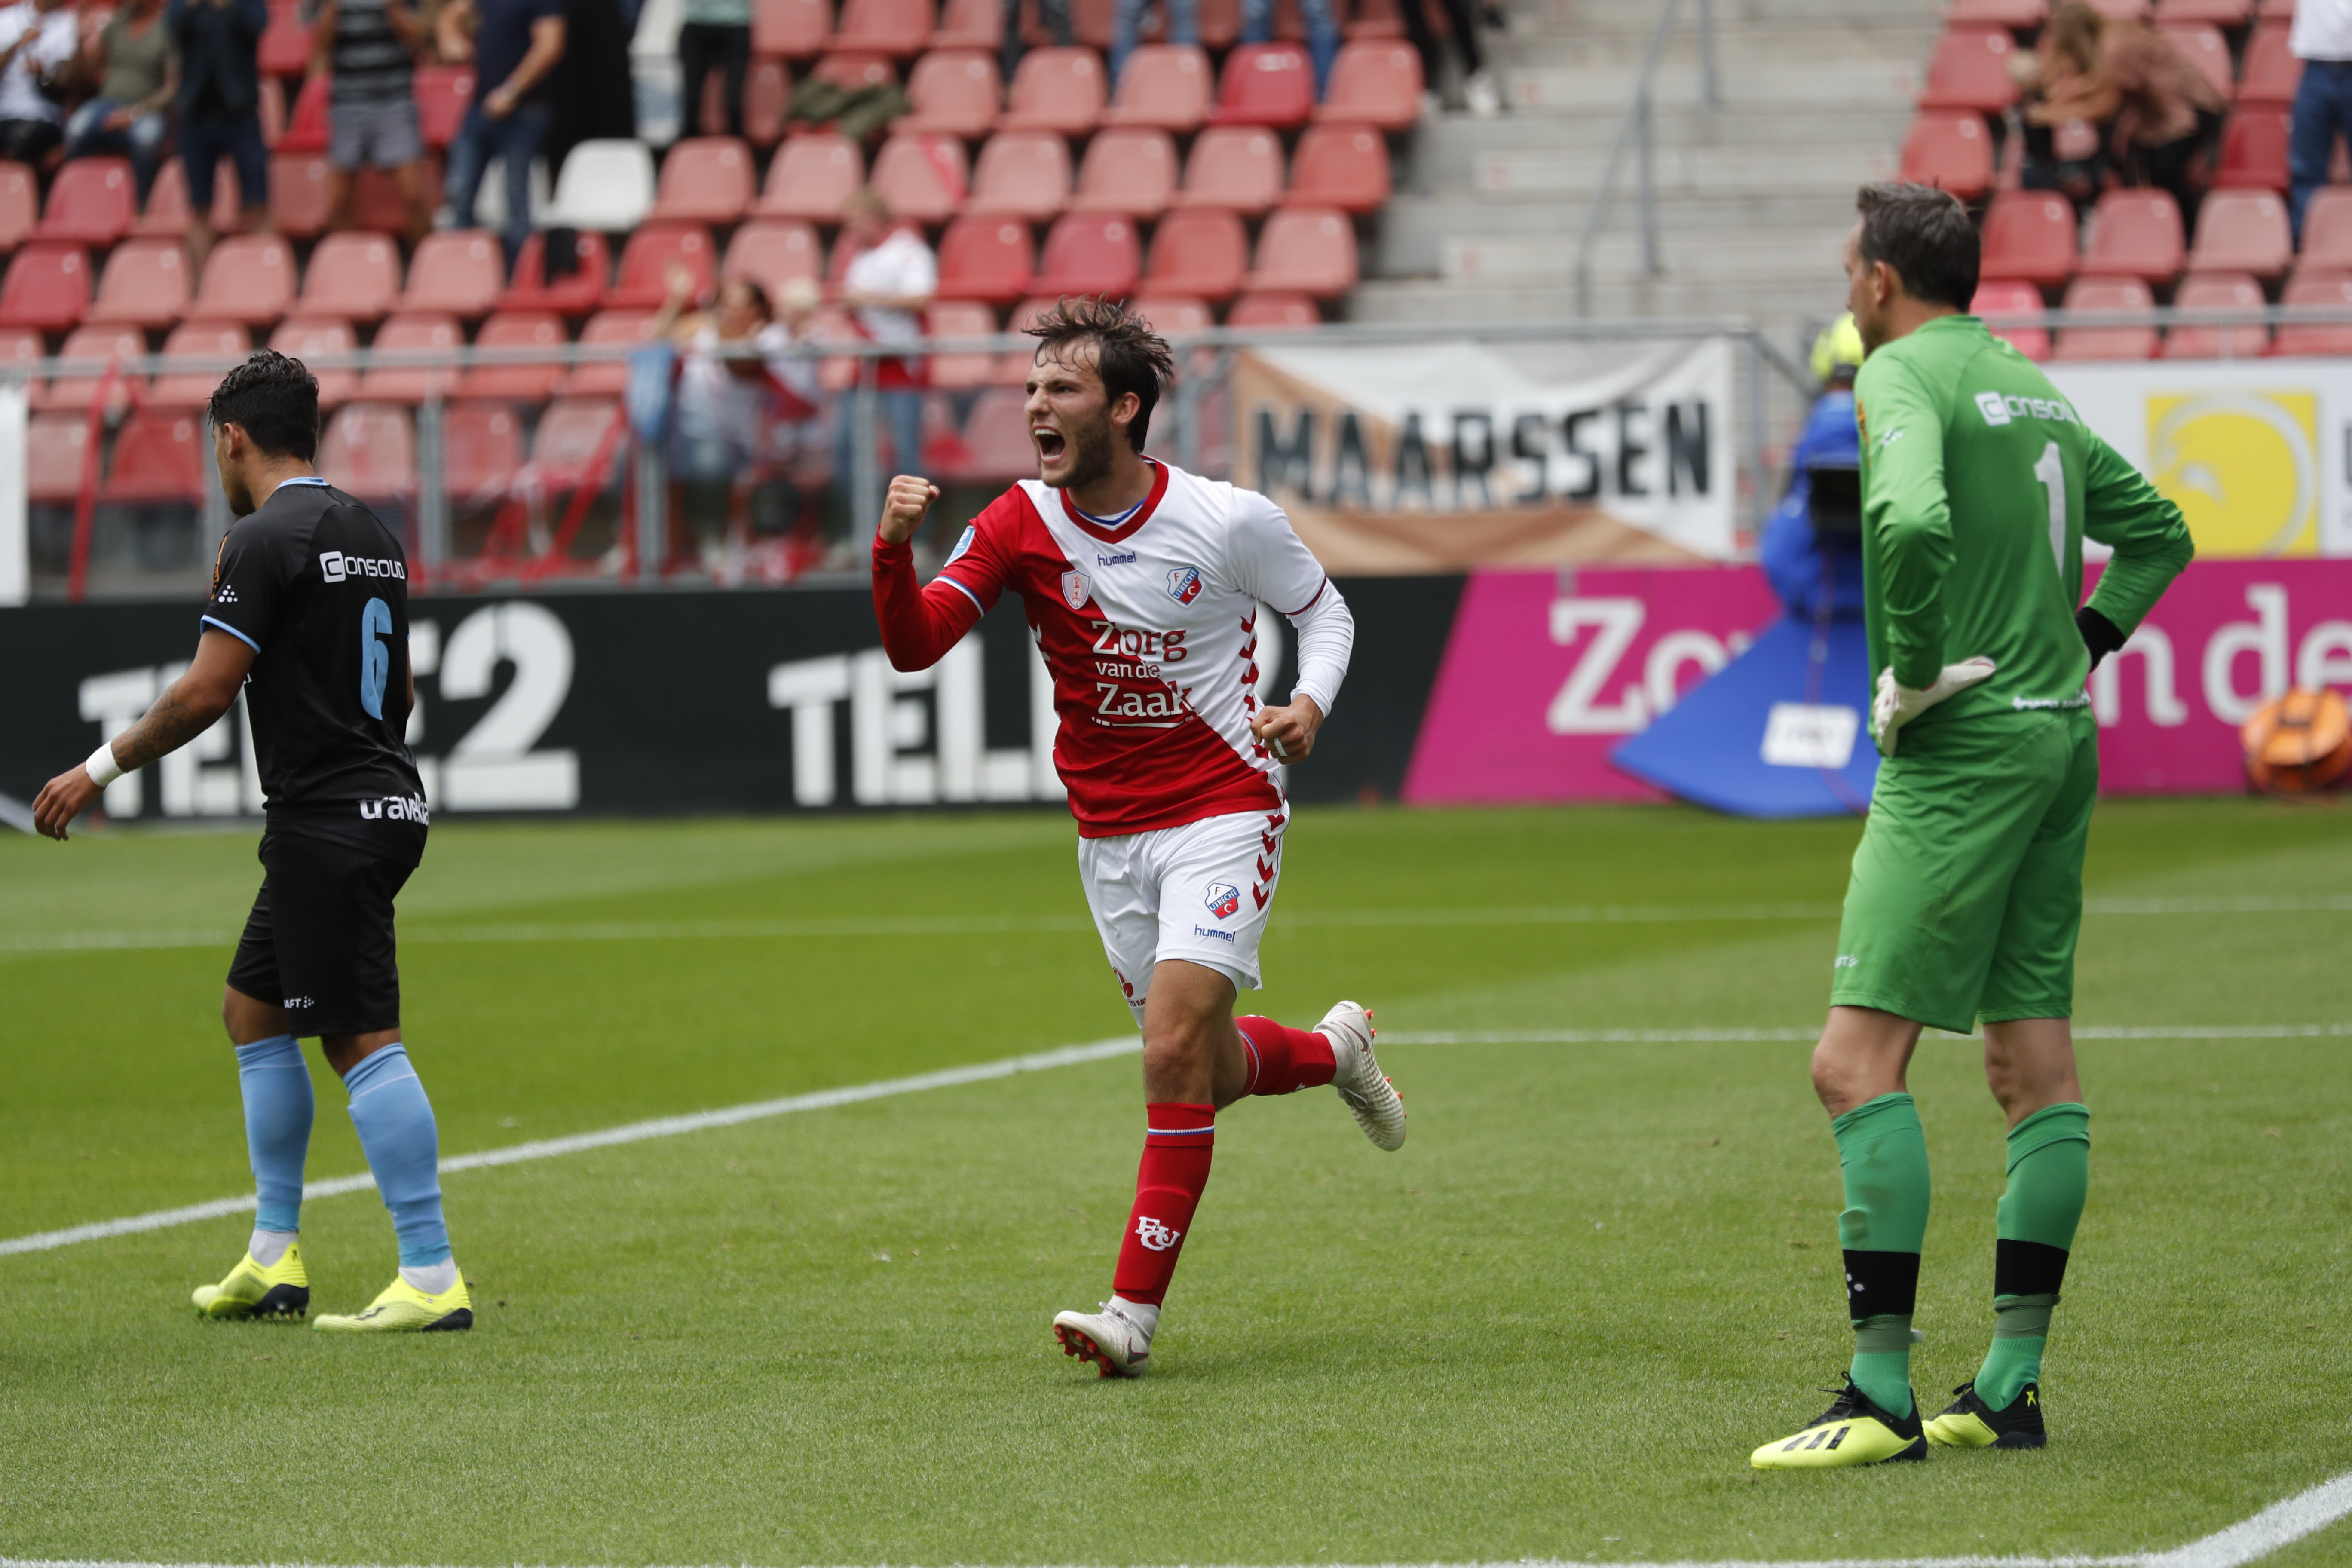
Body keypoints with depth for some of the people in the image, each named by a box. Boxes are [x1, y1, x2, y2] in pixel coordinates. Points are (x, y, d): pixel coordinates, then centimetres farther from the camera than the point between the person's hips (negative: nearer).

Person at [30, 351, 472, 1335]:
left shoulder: (264, 540, -12)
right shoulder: (373, 535, 14)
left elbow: (207, 691, -16)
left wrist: (102, 769, -6)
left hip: (328, 823, -9)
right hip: (383, 801, 9)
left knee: (361, 1041, -10)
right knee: (254, 1007, 18)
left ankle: (432, 1280, -14)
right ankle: (273, 1261, 21)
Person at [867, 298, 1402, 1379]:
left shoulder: (1229, 521, -11)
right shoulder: (1021, 524, -4)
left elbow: (1323, 610, 7)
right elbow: (915, 648, -13)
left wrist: (1309, 703, -13)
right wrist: (894, 549, -31)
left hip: (1223, 812, -4)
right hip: (1109, 833, 4)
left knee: (1174, 1054, -18)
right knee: (1204, 1073, 12)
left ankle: (1136, 1310, -15)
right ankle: (1334, 1052, 46)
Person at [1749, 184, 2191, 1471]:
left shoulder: (1904, 374, -9)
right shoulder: (2034, 388, 17)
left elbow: (1912, 520, -28)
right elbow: (2157, 531, 27)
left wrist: (1916, 673, -16)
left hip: (1963, 750, -9)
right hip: (2061, 738, 9)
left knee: (1858, 1061, -10)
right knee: (2034, 1060, 10)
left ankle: (1882, 1391, -15)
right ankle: (2012, 1385, 12)